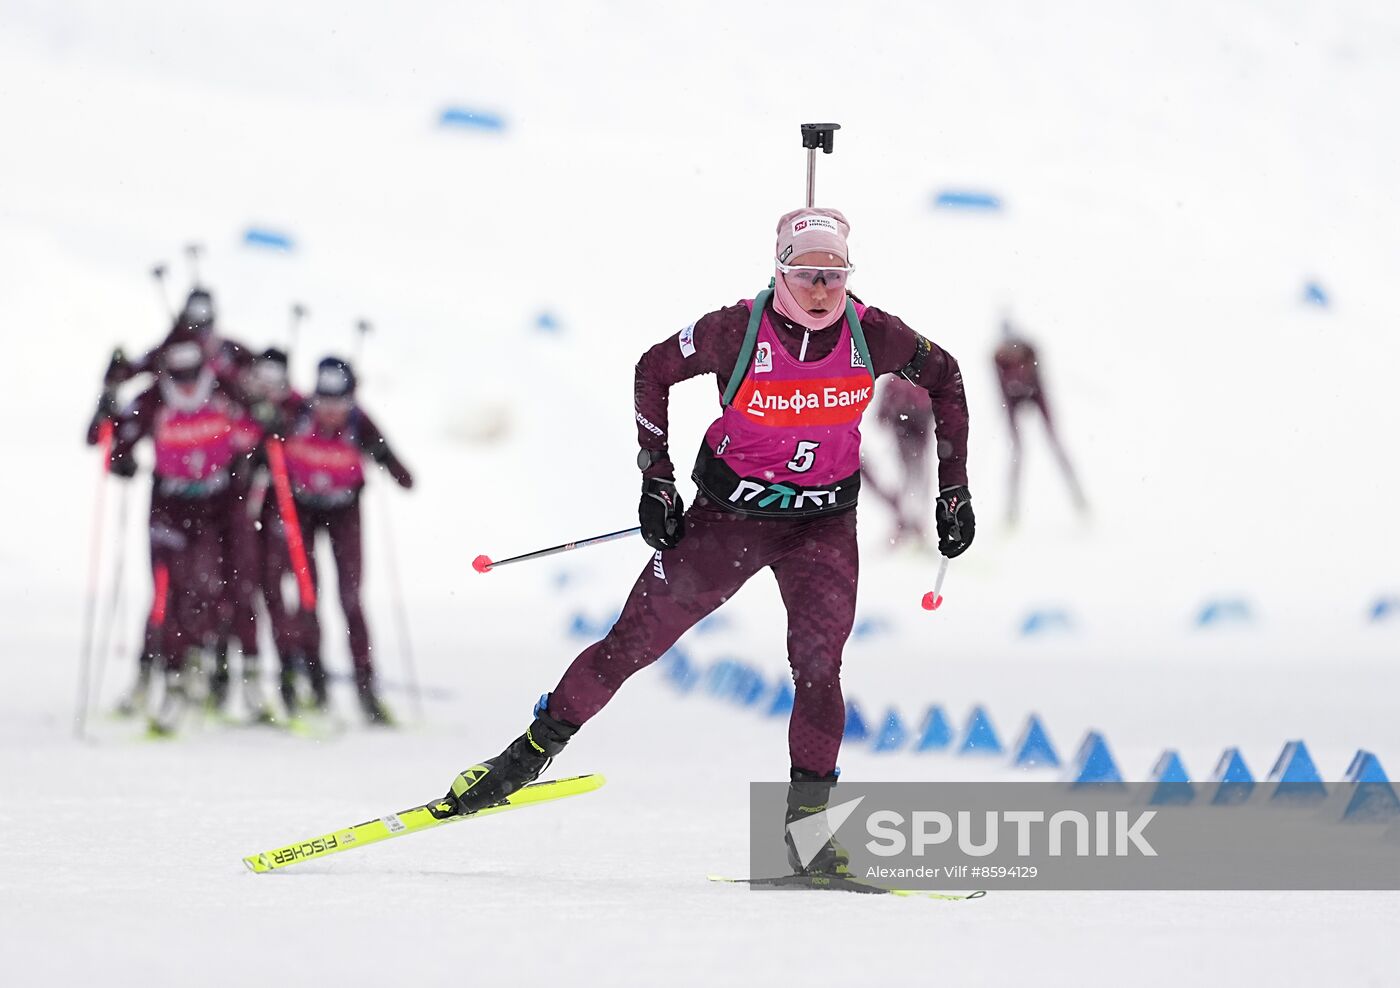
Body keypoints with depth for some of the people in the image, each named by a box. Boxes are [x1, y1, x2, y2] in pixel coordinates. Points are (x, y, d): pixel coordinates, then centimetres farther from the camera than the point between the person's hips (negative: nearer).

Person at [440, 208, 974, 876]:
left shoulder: (872, 335, -13)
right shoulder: (738, 332, -19)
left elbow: (944, 380, 5)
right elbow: (654, 371, -4)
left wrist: (954, 491, 5)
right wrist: (656, 482, -5)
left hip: (823, 524, 1)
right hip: (729, 513, -1)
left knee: (818, 668, -15)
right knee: (635, 640, -1)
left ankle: (807, 823, -7)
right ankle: (530, 755, 13)